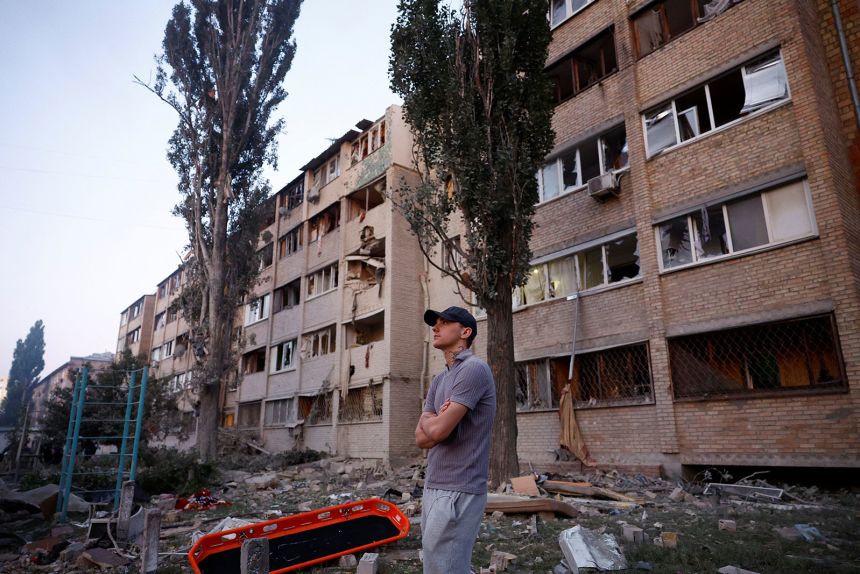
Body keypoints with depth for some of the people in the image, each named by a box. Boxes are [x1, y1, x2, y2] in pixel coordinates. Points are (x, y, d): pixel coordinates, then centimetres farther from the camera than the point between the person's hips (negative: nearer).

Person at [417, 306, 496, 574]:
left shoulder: (473, 369, -15)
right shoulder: (438, 380, 14)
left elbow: (438, 431, -21)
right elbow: (421, 438, 7)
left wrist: (429, 420, 0)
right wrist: (438, 420, -10)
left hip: (458, 491, -9)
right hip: (434, 487, 9)